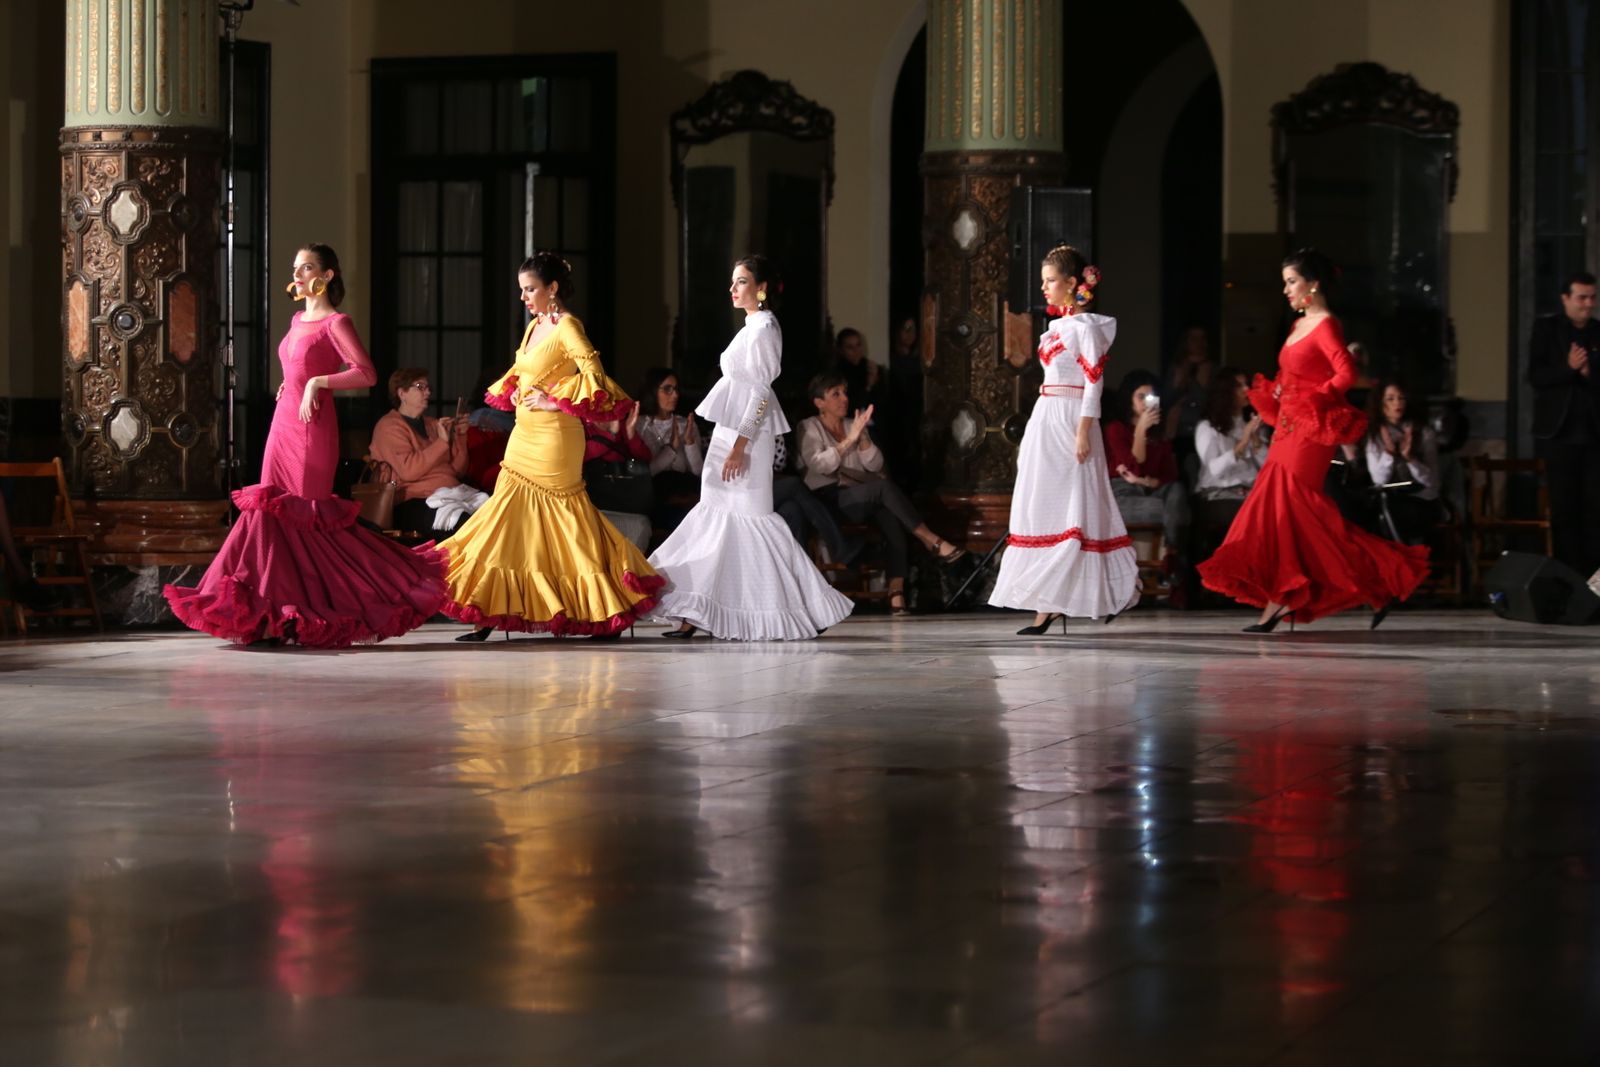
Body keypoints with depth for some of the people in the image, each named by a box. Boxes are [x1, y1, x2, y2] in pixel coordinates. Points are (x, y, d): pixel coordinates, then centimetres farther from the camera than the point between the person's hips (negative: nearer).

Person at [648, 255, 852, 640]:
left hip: (746, 434, -10)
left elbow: (760, 393, -17)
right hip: (732, 432, 10)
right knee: (719, 517, 7)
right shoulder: (753, 327, 16)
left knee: (745, 517, -7)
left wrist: (739, 445, -22)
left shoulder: (763, 329, -12)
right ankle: (694, 617, 6)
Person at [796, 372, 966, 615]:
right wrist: (849, 440, -18)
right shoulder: (809, 428, 7)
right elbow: (817, 464, -12)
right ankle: (932, 542, -27)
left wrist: (862, 437, -6)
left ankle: (897, 593, -40)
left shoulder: (853, 425, 22)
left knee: (890, 515, -31)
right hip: (828, 500, -5)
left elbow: (875, 465, 9)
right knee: (884, 487, -31)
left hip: (861, 499, 5)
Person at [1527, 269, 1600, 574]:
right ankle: (1568, 572, 6)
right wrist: (1568, 368, -20)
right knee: (1564, 508, 3)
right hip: (1560, 432, -2)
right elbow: (1536, 376, -6)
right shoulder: (1546, 329, 2)